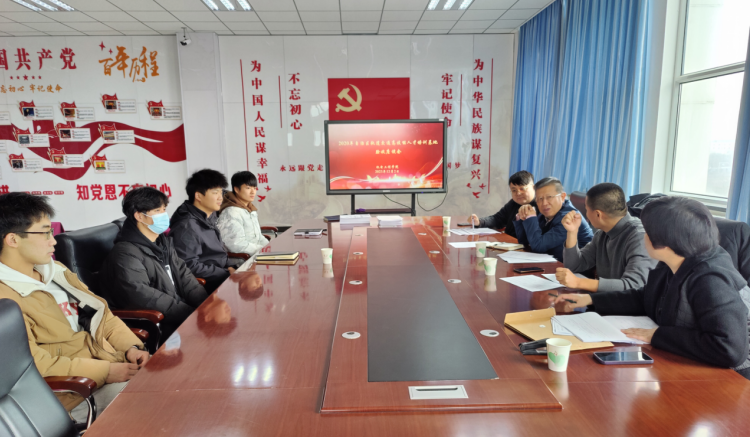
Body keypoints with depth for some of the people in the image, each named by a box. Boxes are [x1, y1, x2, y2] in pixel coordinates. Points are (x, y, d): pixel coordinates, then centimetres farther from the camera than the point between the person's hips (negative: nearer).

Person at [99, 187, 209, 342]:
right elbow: (142, 297, -23)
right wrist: (196, 315, -25)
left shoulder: (164, 242, 14)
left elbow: (183, 276, 10)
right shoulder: (126, 254, -13)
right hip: (155, 328, -8)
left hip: (179, 315, 8)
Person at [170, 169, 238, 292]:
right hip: (204, 283, -9)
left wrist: (230, 266, 1)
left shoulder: (210, 217, 9)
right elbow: (190, 266, -22)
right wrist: (228, 274, -20)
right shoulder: (187, 226, -19)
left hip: (220, 272, 9)